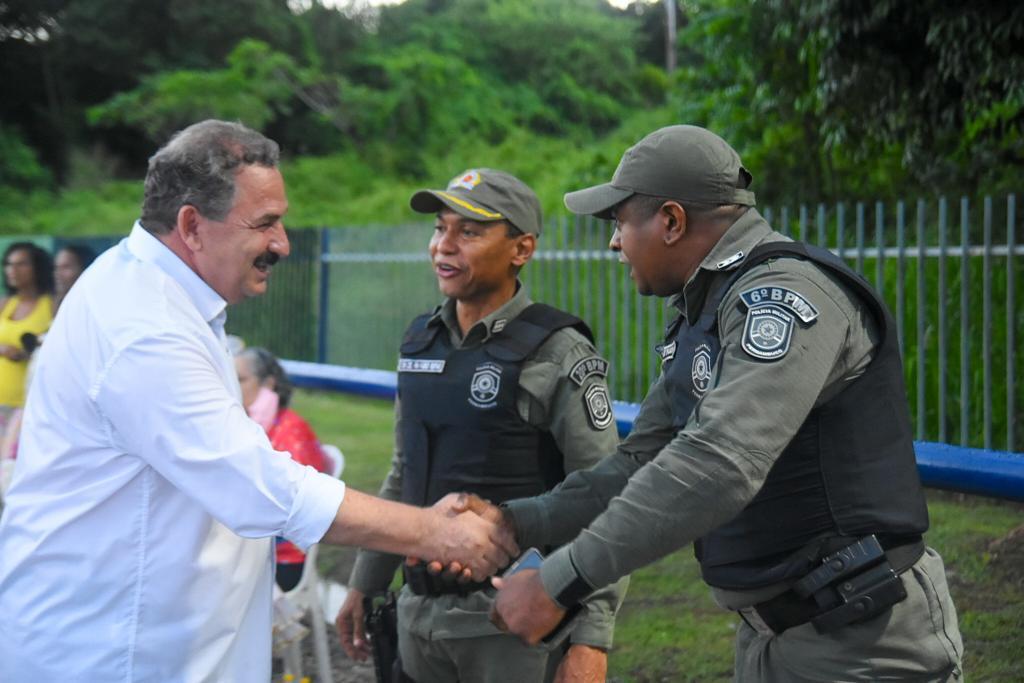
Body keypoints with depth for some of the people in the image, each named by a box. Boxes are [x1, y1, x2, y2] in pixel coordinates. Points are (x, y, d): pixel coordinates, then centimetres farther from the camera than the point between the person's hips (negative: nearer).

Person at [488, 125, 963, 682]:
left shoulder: (786, 291, -19)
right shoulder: (701, 320, 13)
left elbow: (717, 467, -30)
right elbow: (643, 463, 16)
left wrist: (558, 584, -29)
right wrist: (518, 522, 4)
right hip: (769, 636, 9)